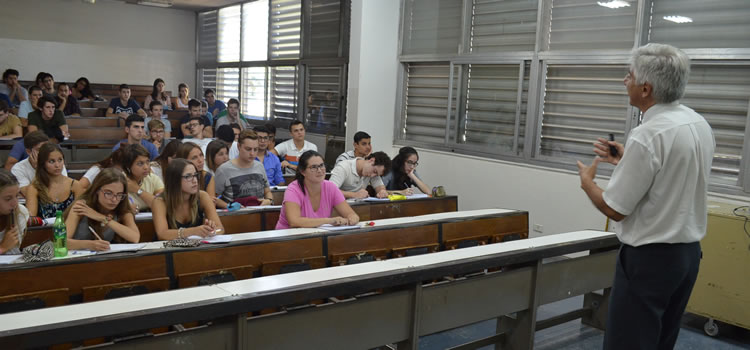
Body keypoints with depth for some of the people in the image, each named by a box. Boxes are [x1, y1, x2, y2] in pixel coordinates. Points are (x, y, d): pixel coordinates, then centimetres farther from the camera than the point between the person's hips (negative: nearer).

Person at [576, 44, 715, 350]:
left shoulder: (646, 136, -23)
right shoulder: (699, 124, 5)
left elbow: (615, 209, -17)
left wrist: (587, 183, 1)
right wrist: (626, 161, 14)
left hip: (649, 258, -9)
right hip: (688, 253, 9)